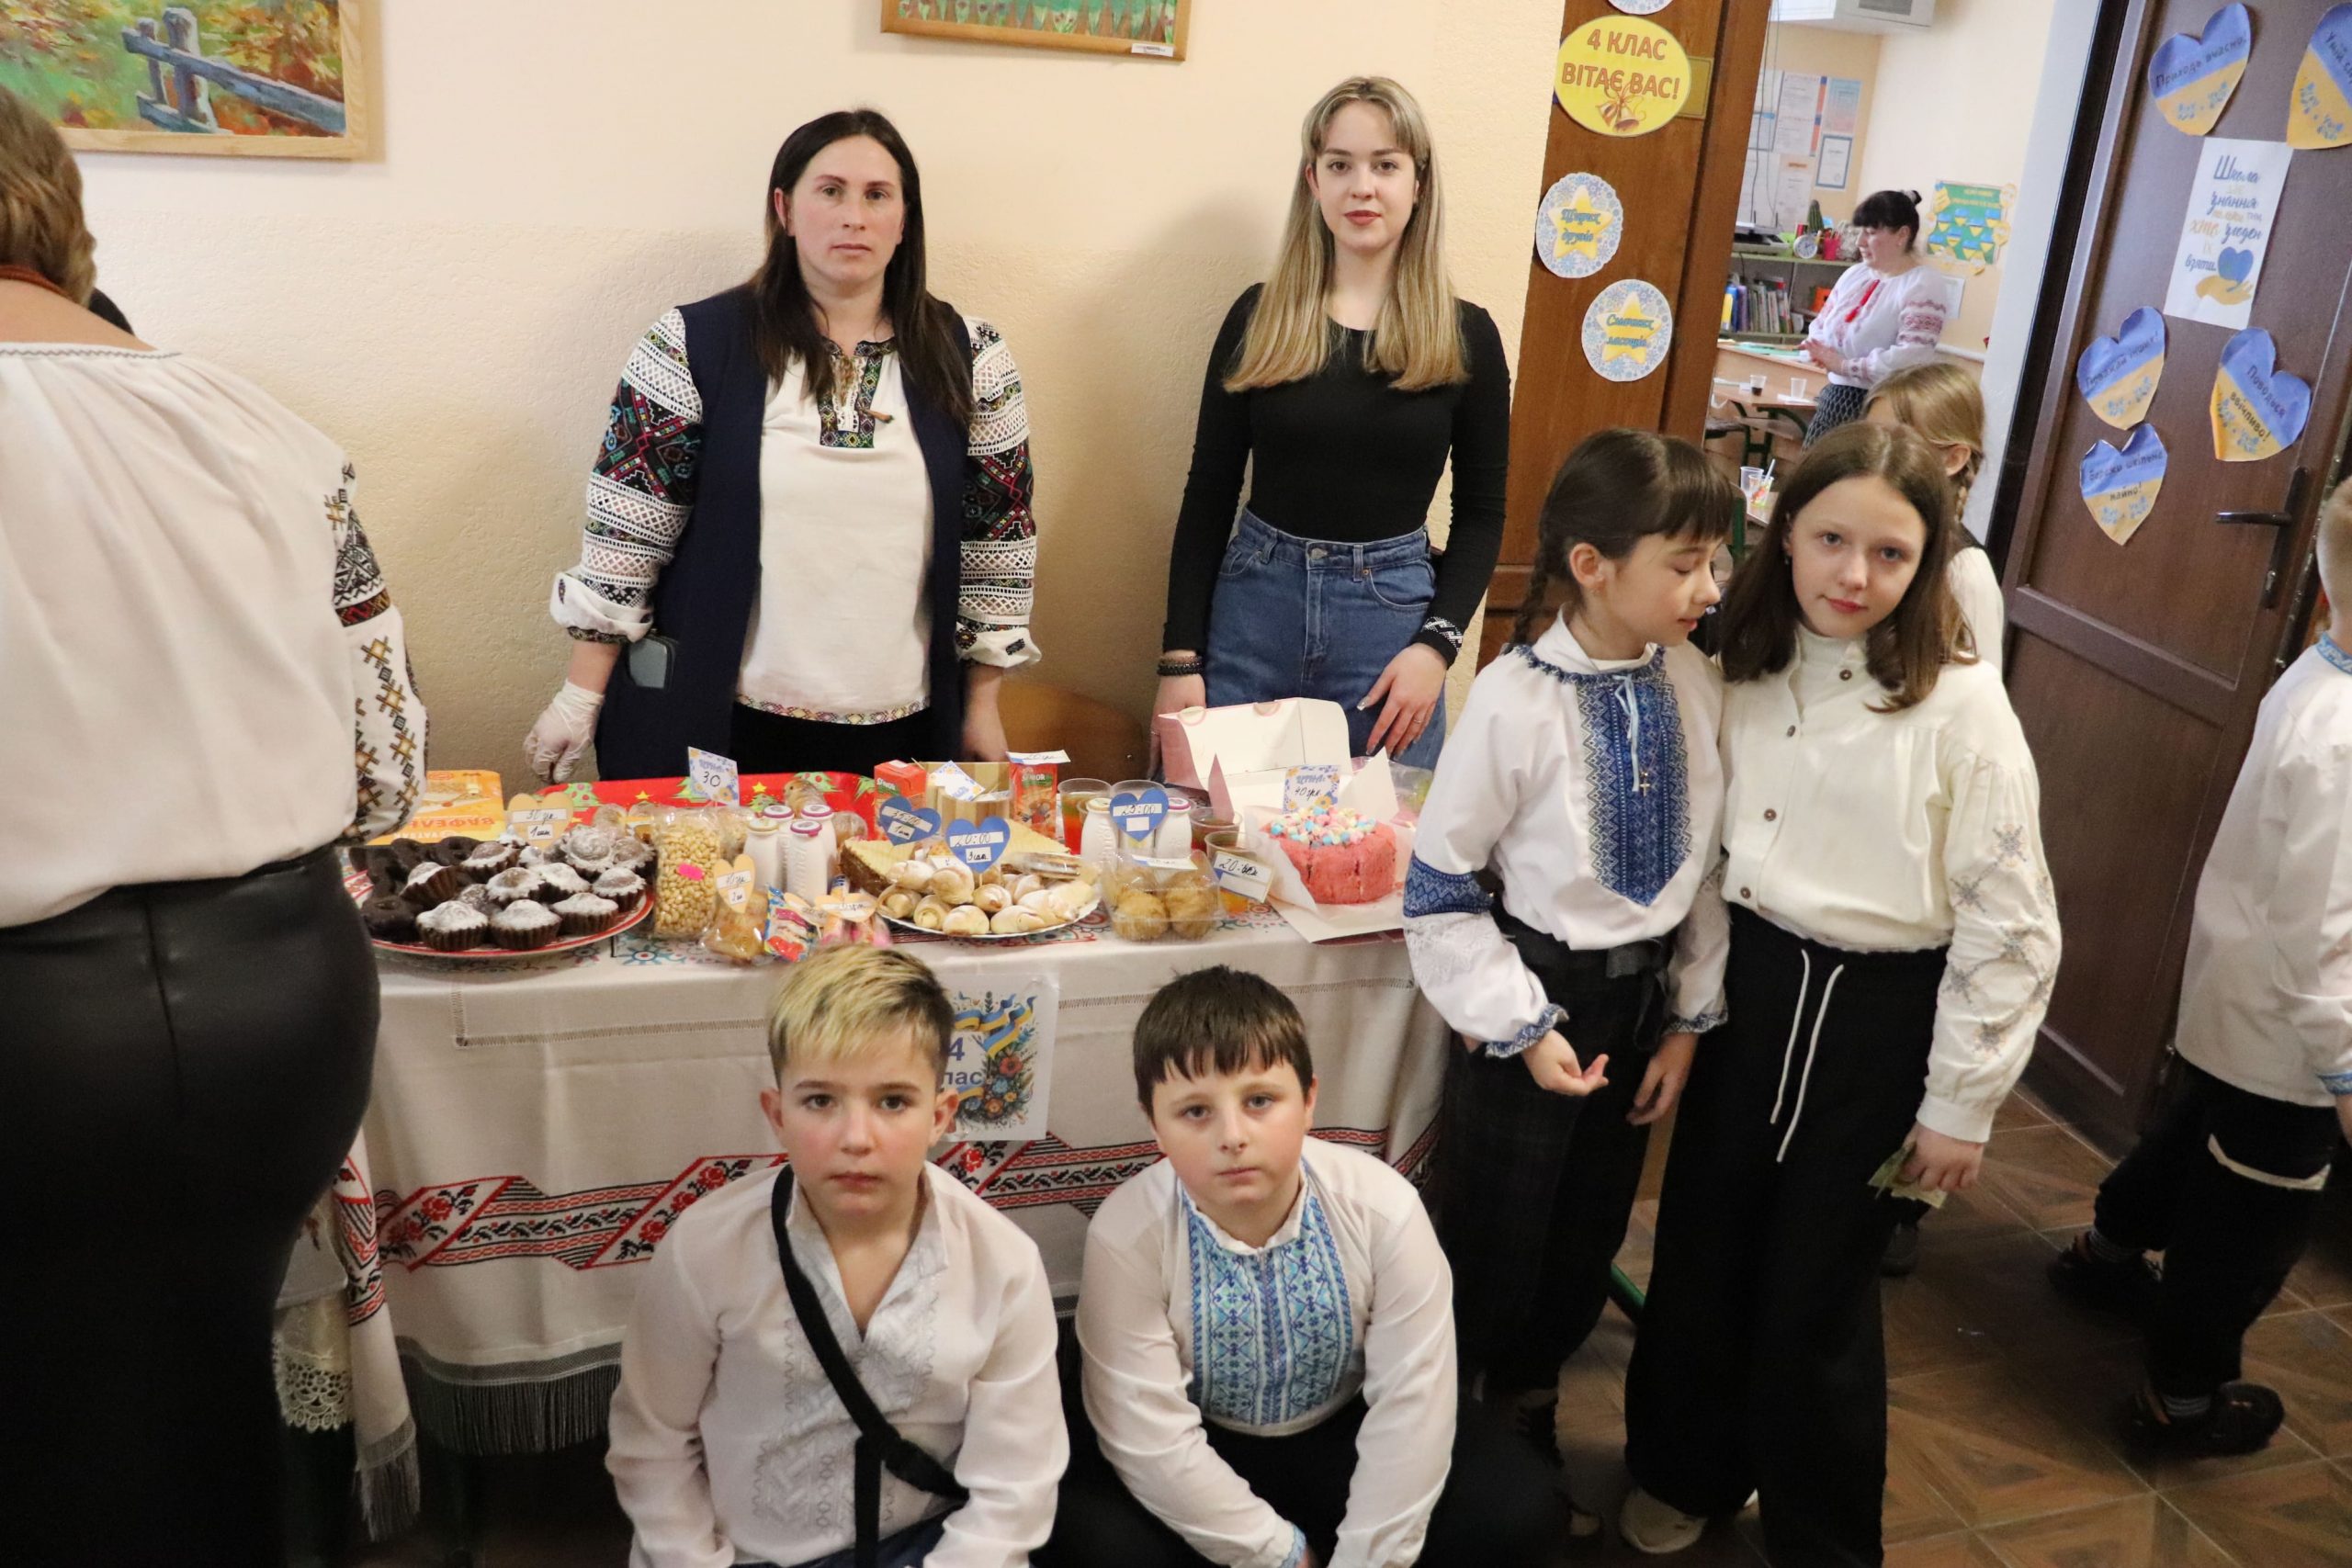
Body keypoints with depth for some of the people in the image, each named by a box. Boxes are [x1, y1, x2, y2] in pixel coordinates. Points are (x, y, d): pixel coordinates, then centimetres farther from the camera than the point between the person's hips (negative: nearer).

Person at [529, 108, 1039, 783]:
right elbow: (624, 533, -3)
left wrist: (983, 707, 6)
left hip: (899, 734, 2)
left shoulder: (969, 359, 2)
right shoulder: (696, 345, -4)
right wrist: (582, 694, -2)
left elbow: (997, 540, 6)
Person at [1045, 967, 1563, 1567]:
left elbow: (1411, 1400, -18)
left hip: (1342, 1430, 1)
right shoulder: (1127, 1235, -27)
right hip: (1206, 1449, -1)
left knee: (1519, 1510, -17)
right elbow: (1150, 1441, -24)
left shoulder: (1382, 1208, -23)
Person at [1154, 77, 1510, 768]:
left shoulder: (1466, 335, 1)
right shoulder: (1258, 316, 2)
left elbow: (1480, 513, 4)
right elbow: (1208, 495, 3)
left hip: (1391, 613, -1)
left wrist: (1436, 643, -10)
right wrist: (1179, 658, -2)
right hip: (1253, 606, 1)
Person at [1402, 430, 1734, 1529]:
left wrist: (1689, 1018, 3)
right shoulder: (1515, 700, -22)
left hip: (1645, 998, 5)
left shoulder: (1696, 684, -7)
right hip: (1539, 995, -5)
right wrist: (1525, 1027, -15)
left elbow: (1709, 860, 3)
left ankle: (1525, 1422, 47)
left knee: (1586, 1242, 21)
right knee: (1491, 1244, 10)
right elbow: (1438, 890, -15)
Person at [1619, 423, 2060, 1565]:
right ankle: (1683, 1470, 42)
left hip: (1873, 1020, -4)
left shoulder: (1962, 709, -14)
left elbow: (2010, 927, -10)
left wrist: (1960, 1103, -7)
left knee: (1815, 1297, 9)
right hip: (1745, 987, 4)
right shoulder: (1746, 670, -1)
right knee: (1699, 1255, 17)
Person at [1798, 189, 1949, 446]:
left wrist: (1845, 365, -19)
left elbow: (1912, 357, -21)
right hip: (1835, 397, 7)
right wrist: (1818, 349, -5)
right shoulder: (1854, 274, 14)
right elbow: (1820, 326, 19)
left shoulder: (1923, 284, -10)